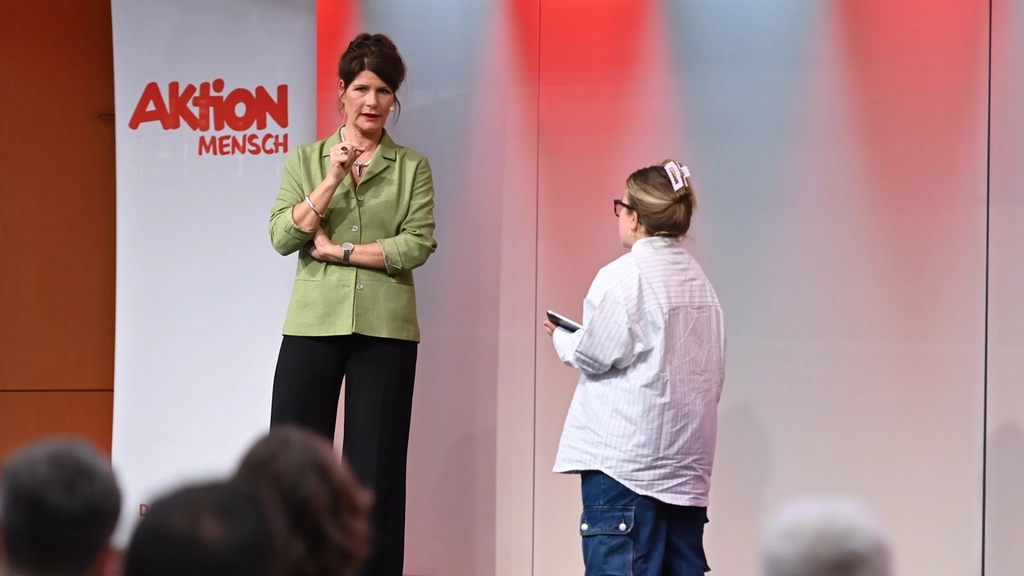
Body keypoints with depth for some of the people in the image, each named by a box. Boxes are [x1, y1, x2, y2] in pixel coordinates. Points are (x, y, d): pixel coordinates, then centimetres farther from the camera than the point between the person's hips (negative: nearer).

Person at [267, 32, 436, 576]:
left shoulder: (411, 167, 7)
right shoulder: (305, 159, 9)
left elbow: (417, 245, -6)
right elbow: (282, 236, -3)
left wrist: (337, 251, -9)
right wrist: (332, 180, -13)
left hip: (385, 331, 0)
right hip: (314, 325, 1)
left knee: (375, 468, 3)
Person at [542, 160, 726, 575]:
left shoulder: (624, 276, -11)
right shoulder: (698, 279, 11)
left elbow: (596, 355, -10)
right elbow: (714, 373, 11)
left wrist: (562, 338, 9)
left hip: (626, 452, -8)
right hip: (687, 457, 8)